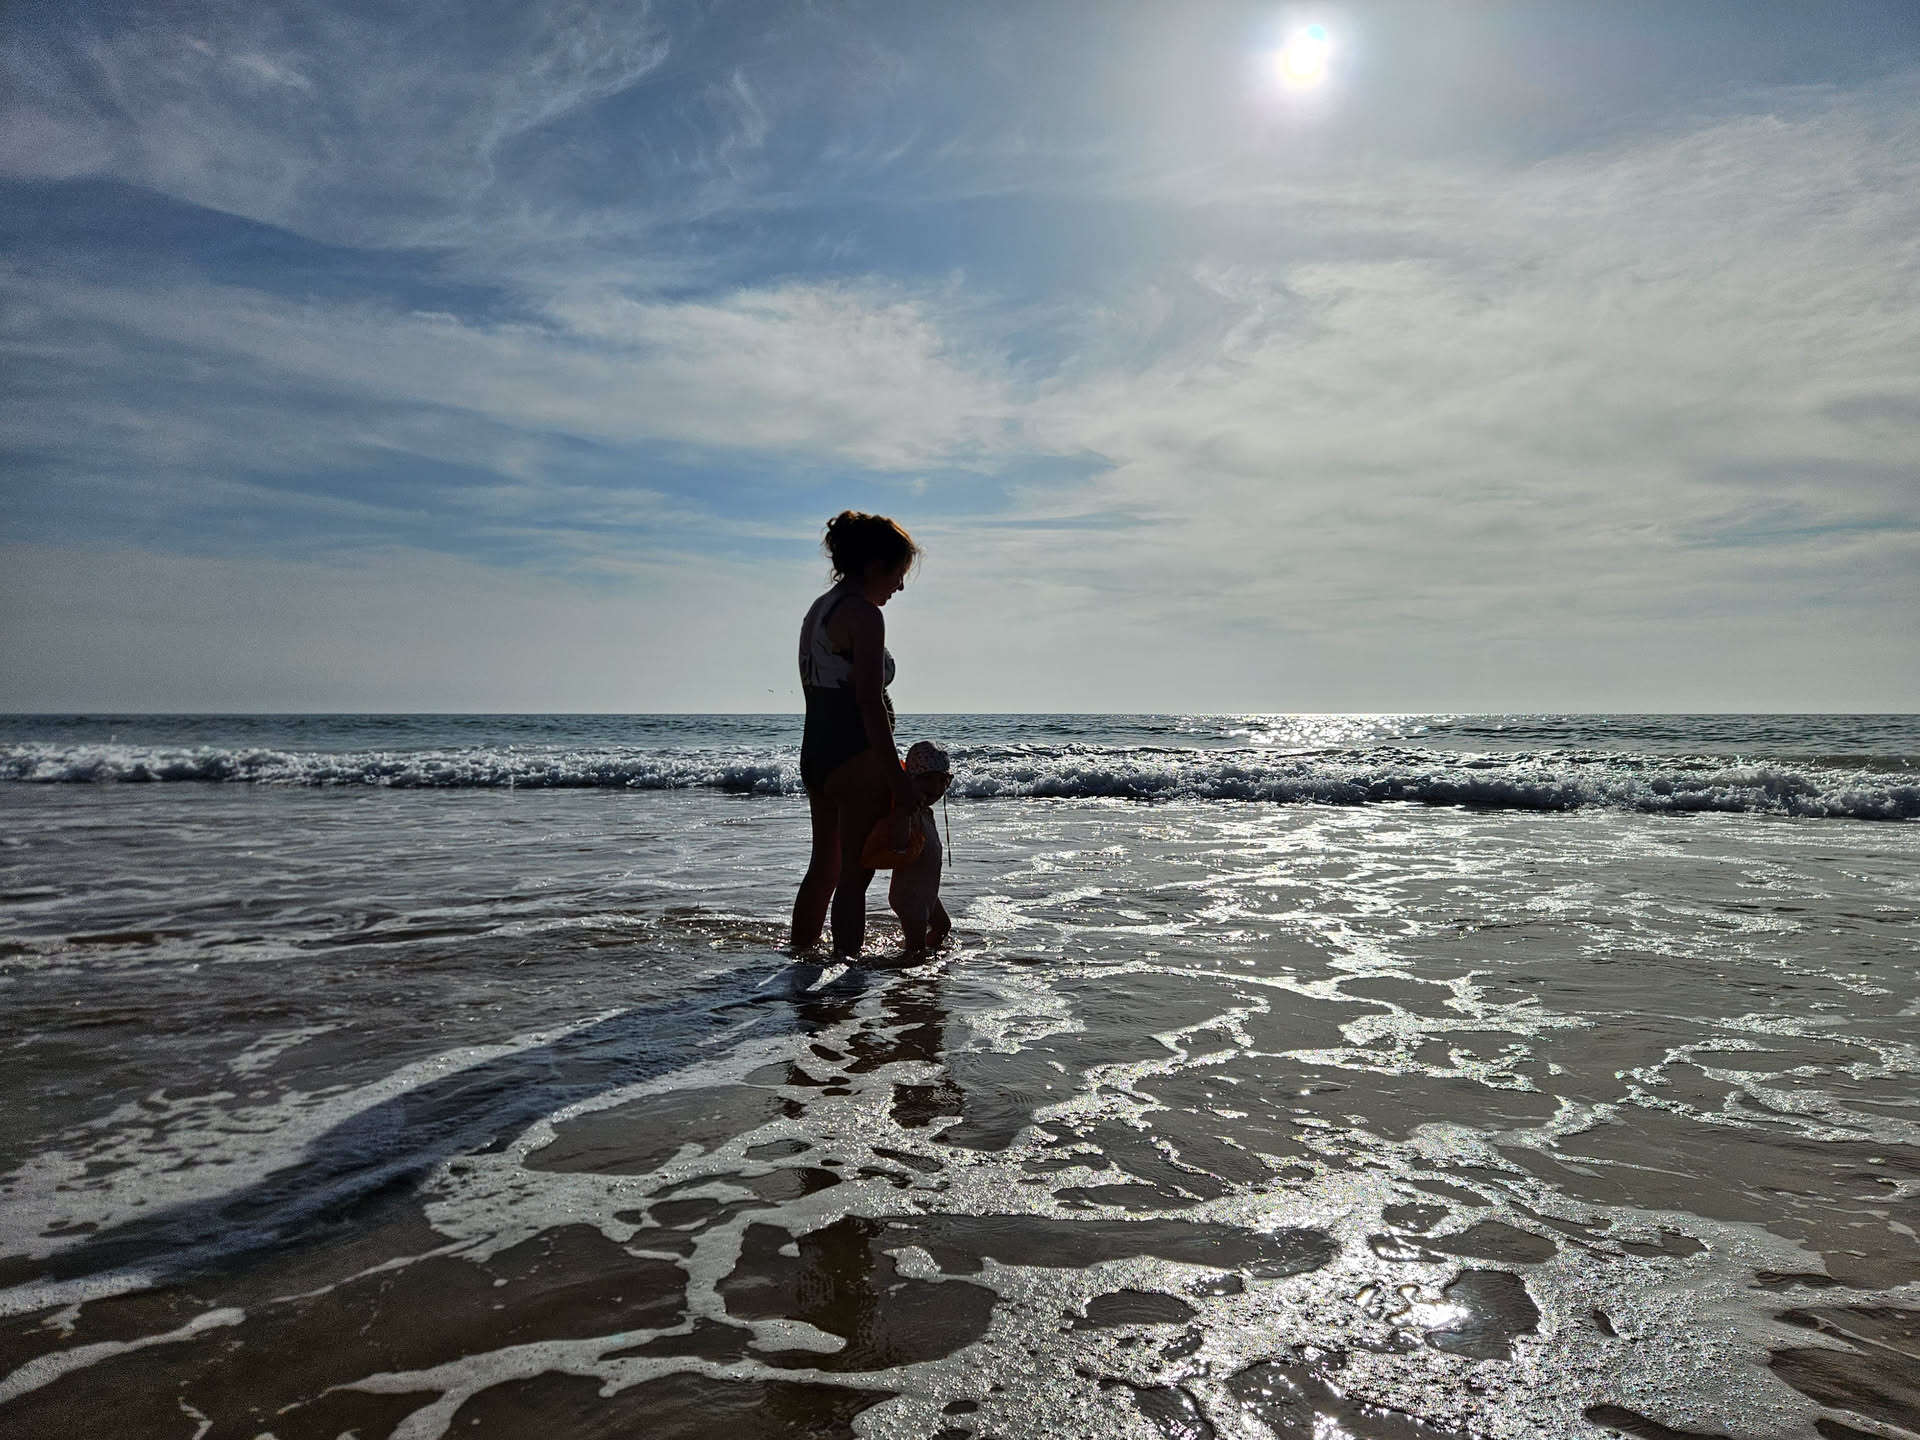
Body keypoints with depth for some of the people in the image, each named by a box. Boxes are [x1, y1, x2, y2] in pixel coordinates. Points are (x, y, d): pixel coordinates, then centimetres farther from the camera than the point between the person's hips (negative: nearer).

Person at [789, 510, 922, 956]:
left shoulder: (818, 610, 15)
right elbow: (870, 703, -20)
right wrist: (899, 782, -19)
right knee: (855, 874, -2)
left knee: (824, 867, 20)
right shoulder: (863, 614, -13)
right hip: (857, 757, -9)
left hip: (815, 753, 9)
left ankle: (800, 953, 31)